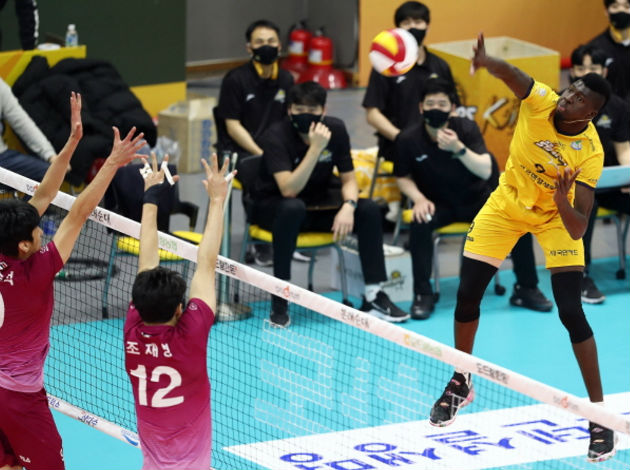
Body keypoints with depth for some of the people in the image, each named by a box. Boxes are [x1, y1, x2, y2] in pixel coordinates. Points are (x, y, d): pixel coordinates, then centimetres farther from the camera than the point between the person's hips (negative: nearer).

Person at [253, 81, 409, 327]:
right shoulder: (276, 136, -25)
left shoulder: (336, 129, -10)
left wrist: (348, 206, -25)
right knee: (293, 208, -39)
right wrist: (315, 148, -40)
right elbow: (289, 190, -35)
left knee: (369, 209, -16)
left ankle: (373, 296, -8)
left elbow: (348, 179, -3)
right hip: (274, 206, -5)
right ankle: (279, 302, -31)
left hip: (318, 202, 5)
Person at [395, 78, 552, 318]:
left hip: (477, 199, 1)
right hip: (438, 204, -1)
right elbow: (403, 177, 3)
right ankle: (423, 295, -20)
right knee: (420, 224, -34)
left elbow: (486, 172, -24)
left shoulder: (467, 128, -14)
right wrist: (419, 199, -17)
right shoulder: (409, 139, -13)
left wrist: (459, 148, -40)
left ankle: (526, 289, -4)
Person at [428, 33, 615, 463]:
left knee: (571, 313, -14)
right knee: (467, 296, 2)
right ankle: (461, 383, 29)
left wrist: (563, 201, -54)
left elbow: (577, 228, -34)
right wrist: (487, 61, -71)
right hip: (508, 202, 3)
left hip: (555, 216, -3)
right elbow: (511, 74, -50)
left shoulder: (590, 154, -31)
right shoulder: (541, 101, -26)